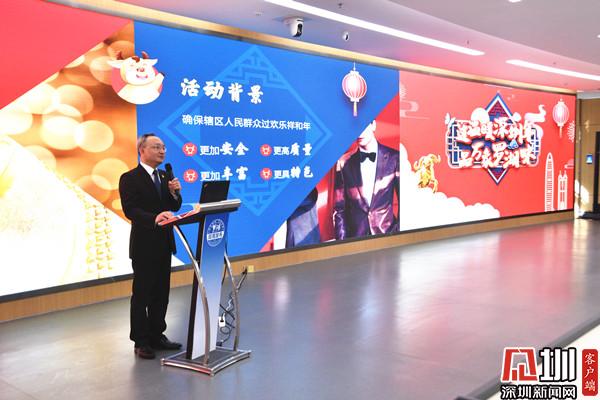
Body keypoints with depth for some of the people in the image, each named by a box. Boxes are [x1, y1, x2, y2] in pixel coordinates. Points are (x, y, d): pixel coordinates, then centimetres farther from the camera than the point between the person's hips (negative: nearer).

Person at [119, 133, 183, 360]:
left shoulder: (164, 177, 13)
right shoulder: (129, 179, -9)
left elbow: (175, 207, 12)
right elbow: (130, 210, -20)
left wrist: (175, 192, -8)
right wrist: (154, 218, -36)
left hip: (164, 244, 7)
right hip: (144, 246, -7)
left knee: (161, 294, 13)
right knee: (141, 295, 3)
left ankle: (157, 336, 25)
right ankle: (141, 342, 13)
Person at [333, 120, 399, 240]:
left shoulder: (394, 158, -1)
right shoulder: (344, 163, 2)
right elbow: (339, 209, 4)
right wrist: (341, 241, -2)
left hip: (387, 234, 0)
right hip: (354, 237, 1)